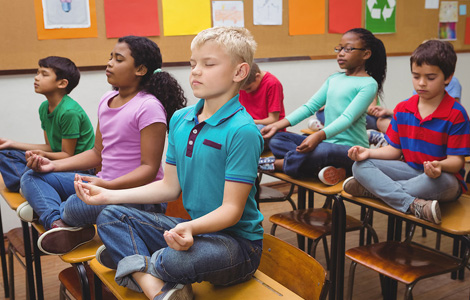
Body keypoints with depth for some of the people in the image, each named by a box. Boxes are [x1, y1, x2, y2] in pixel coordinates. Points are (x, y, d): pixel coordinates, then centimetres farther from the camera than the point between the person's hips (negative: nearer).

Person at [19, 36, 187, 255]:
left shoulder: (148, 107, -15)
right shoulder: (107, 101, 11)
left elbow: (149, 168, -17)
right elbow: (98, 154, 17)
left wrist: (106, 186, -31)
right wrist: (54, 165, 6)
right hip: (105, 184, 9)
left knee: (76, 205, -35)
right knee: (31, 177, 4)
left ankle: (45, 209, 0)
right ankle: (57, 222, -22)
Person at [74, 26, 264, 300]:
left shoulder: (242, 130, -20)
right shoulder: (179, 120, 6)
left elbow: (232, 209, -21)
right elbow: (169, 187, 11)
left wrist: (191, 228, -40)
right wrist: (109, 195, 7)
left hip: (237, 240, -8)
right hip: (195, 228, 8)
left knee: (179, 258, -38)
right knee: (111, 217, 1)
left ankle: (130, 260, -2)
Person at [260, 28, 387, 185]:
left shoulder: (368, 84, -7)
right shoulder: (334, 79, 17)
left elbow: (348, 118, -20)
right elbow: (309, 107, 13)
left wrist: (319, 135, -36)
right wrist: (277, 125, 4)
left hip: (351, 149, -8)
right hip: (327, 142, 8)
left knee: (320, 151, -40)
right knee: (277, 139, -1)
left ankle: (274, 164, -14)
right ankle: (327, 168, -22)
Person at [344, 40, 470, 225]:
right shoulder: (402, 109, 5)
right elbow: (394, 150, 7)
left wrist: (440, 166, -37)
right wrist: (368, 152, -11)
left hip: (442, 176, -4)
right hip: (411, 170, 5)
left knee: (441, 181, -42)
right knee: (361, 165, -16)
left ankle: (371, 189, -28)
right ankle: (414, 204, -34)